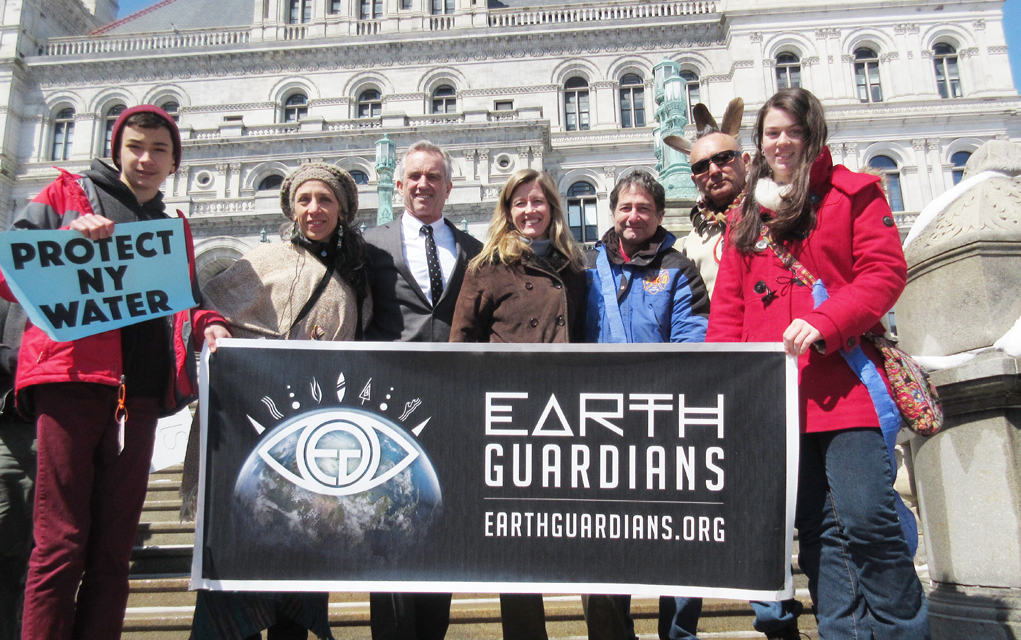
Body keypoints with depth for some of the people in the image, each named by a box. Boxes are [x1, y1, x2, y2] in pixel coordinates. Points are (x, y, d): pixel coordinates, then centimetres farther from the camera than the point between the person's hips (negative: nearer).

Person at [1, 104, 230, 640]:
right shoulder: (68, 193, 14)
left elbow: (182, 306, 24)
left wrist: (207, 324, 2)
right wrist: (72, 239, -9)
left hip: (140, 392, 4)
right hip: (72, 376, -4)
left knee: (113, 549, 4)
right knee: (61, 543, -9)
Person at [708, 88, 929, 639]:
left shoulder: (851, 193, 8)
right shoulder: (746, 217, 19)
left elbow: (885, 272, -3)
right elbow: (727, 306, 16)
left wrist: (824, 321, -18)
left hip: (844, 381, -4)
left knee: (867, 518, -10)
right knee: (816, 528, 5)